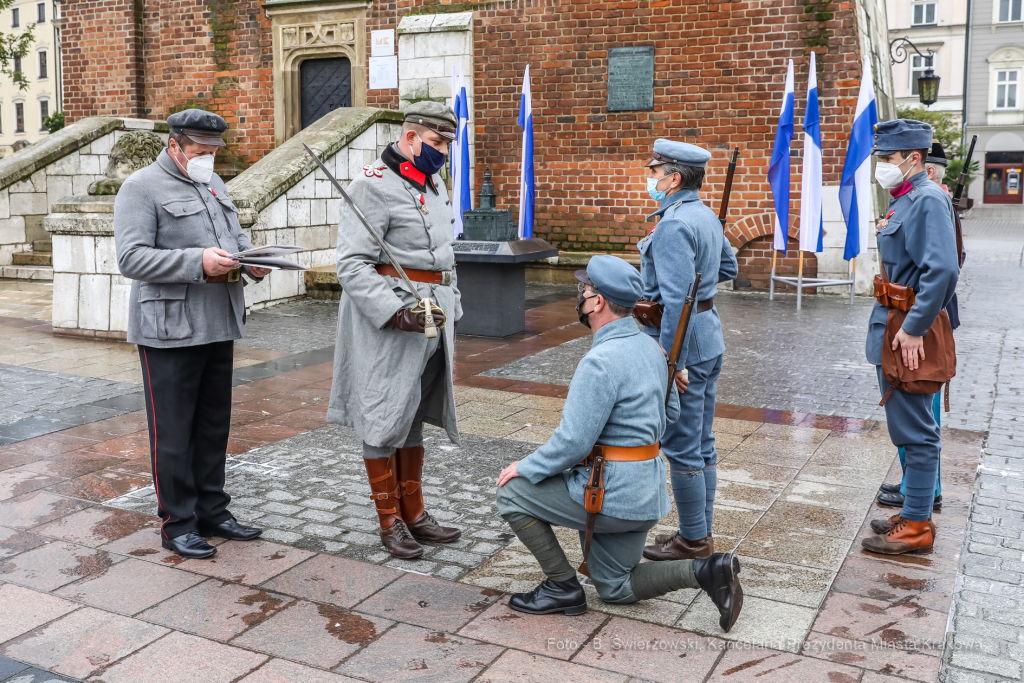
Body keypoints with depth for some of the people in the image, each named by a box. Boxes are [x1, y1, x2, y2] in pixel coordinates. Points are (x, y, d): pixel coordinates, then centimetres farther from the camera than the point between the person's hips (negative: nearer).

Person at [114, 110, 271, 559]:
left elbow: (237, 238, 23)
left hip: (219, 327, 8)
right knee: (173, 434, 2)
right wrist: (197, 262, -24)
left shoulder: (214, 185, 17)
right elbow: (131, 258, -15)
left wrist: (253, 261, 0)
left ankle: (212, 512, 27)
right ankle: (177, 524, 13)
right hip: (169, 332, -7)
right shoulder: (141, 188, -7)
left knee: (214, 427, 15)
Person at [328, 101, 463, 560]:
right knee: (383, 419, 2)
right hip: (388, 321, -8)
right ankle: (390, 522, 15)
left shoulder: (434, 186, 15)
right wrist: (395, 312, -27)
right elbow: (352, 264, -19)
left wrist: (450, 311, 18)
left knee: (412, 417, 15)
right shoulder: (374, 185, -13)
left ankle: (414, 513, 26)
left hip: (432, 319, 9)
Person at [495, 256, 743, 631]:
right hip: (646, 490, 9)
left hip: (611, 492, -9)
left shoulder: (601, 361, -23)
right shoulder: (650, 347, 7)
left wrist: (526, 467, -8)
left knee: (512, 493, 5)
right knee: (615, 587, 22)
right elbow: (669, 411, 19)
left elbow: (573, 442, -23)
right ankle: (705, 571, 4)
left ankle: (562, 586, 9)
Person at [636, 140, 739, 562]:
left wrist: (672, 362, -25)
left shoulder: (674, 225, -20)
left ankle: (693, 541, 10)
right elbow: (728, 268, 26)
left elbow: (677, 299, -26)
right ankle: (701, 533, 26)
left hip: (684, 341, -10)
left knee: (681, 446, 0)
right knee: (702, 444, 15)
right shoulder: (705, 216, 11)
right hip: (709, 338, 10)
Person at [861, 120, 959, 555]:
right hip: (892, 333, 10)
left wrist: (913, 329, -25)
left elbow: (943, 271, -28)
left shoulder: (928, 200, -17)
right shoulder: (904, 200, 14)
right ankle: (915, 508, 30)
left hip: (908, 336, -10)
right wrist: (893, 326, 18)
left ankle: (916, 526, 8)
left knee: (914, 430, -2)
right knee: (913, 427, 18)